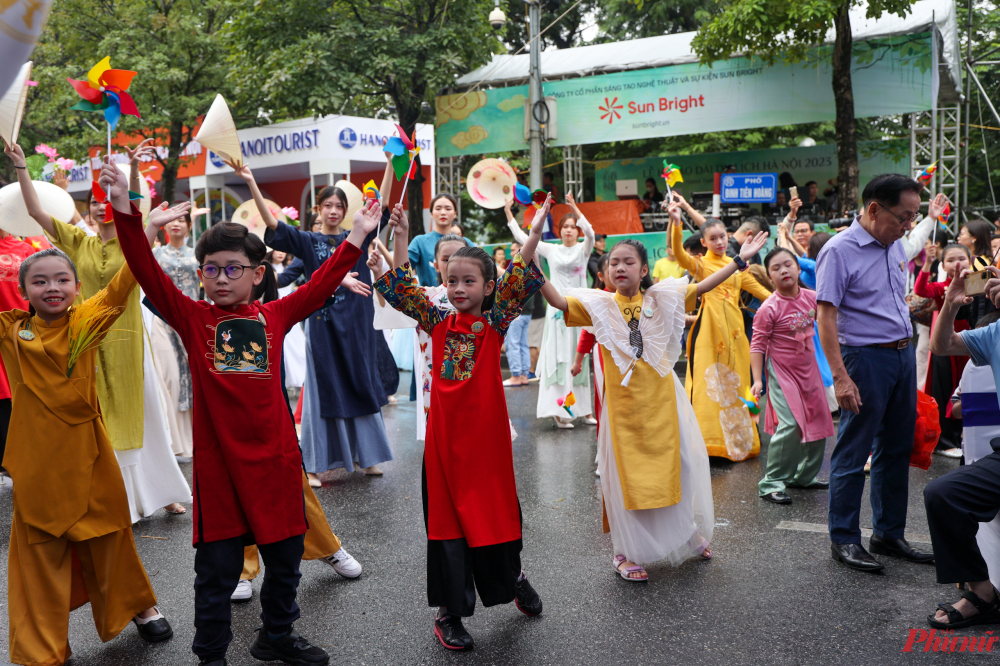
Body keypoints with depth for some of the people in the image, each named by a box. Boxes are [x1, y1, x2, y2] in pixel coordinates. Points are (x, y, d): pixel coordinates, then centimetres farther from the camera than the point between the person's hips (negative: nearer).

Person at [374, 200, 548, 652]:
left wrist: (534, 234, -24)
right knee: (447, 513, 7)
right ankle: (448, 611, 19)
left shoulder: (494, 322, -1)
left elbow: (518, 283, -13)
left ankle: (513, 576, 41)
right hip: (446, 434, 1)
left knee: (495, 506, 12)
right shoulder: (438, 322, 4)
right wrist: (401, 236, -7)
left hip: (486, 432, -1)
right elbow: (403, 288, 0)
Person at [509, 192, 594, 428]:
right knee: (558, 358, -5)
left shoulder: (583, 250, 6)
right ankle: (559, 410, -6)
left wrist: (574, 206, -23)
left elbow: (590, 233, -15)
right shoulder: (551, 250, 10)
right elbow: (521, 237, 10)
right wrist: (508, 211, 6)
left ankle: (583, 408, 10)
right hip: (557, 309, 1)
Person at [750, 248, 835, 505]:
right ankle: (771, 483, -6)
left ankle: (806, 475, 29)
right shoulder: (769, 308, -17)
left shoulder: (811, 298, -1)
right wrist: (757, 379, -21)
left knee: (818, 421, 12)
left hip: (808, 368, 7)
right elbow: (758, 345, -16)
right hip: (781, 371, -7)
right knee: (789, 425, -16)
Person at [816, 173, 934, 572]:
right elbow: (826, 315, -18)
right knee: (854, 453, -1)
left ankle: (889, 534, 26)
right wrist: (840, 376, -23)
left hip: (903, 356, 8)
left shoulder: (895, 246, 12)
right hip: (865, 358, -8)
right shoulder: (840, 250, -13)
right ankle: (844, 539, 11)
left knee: (897, 450, 14)